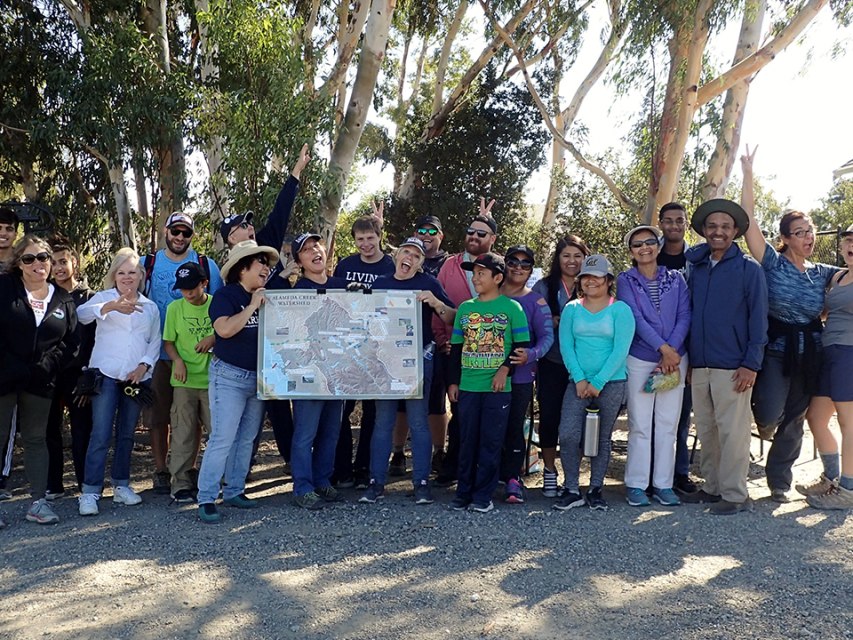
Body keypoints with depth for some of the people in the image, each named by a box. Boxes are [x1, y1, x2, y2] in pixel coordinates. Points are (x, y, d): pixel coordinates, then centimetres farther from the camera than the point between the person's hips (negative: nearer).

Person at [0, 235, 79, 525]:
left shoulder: (63, 299, 8)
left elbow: (71, 342, 5)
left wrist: (44, 368, -8)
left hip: (39, 382, 3)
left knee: (36, 440, 10)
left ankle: (38, 502, 14)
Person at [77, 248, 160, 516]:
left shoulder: (150, 307, 14)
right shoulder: (105, 297, 2)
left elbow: (155, 341, 12)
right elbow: (82, 313, -19)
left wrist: (143, 366, -6)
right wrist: (111, 306, -39)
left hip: (137, 377, 4)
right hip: (106, 374, -3)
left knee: (126, 434, 11)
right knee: (101, 434, -8)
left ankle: (121, 485, 21)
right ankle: (90, 492, -4)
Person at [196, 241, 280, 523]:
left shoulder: (266, 297, 11)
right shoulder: (226, 295, -8)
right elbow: (224, 329, -24)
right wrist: (252, 306, -21)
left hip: (258, 378, 7)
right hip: (229, 377, -7)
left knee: (246, 438, 11)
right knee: (222, 439, -9)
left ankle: (234, 491, 22)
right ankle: (206, 499, -3)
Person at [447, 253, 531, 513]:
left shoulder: (512, 308, -1)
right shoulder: (465, 308, 9)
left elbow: (522, 345, -2)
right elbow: (456, 347, 13)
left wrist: (505, 369, -13)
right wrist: (453, 381, 10)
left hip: (497, 387, -3)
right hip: (467, 386, 3)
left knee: (491, 442, 2)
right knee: (467, 441, 9)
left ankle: (483, 496, 11)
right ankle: (463, 492, 19)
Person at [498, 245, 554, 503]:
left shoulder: (536, 301, 1)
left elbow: (547, 336, -6)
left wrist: (530, 355, -23)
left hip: (520, 375, -2)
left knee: (514, 426, -1)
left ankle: (512, 479, 10)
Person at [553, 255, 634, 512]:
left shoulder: (620, 310, 0)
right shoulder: (572, 309, 8)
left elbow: (621, 349, -7)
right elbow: (566, 346, 3)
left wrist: (598, 382, -12)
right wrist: (579, 379, -8)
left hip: (611, 383, -1)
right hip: (578, 382, 2)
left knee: (603, 439, 7)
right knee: (568, 435, -10)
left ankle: (595, 490, 19)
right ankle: (571, 491, 2)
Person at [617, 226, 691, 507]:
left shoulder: (676, 279, 8)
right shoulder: (626, 280, 2)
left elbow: (684, 317, 1)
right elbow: (635, 318, -9)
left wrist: (673, 351, -12)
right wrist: (663, 348, -18)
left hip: (674, 359, 2)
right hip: (639, 360, -2)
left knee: (668, 425, 5)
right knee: (639, 425, 0)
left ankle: (664, 484, 14)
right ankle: (636, 485, 8)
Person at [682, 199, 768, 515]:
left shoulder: (749, 269, -1)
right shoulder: (696, 268, 13)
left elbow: (758, 319, -5)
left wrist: (751, 364, -12)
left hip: (732, 367, -5)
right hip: (700, 366, 5)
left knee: (732, 432, -3)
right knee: (706, 430, 10)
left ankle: (736, 495, 5)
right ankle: (713, 487, 21)